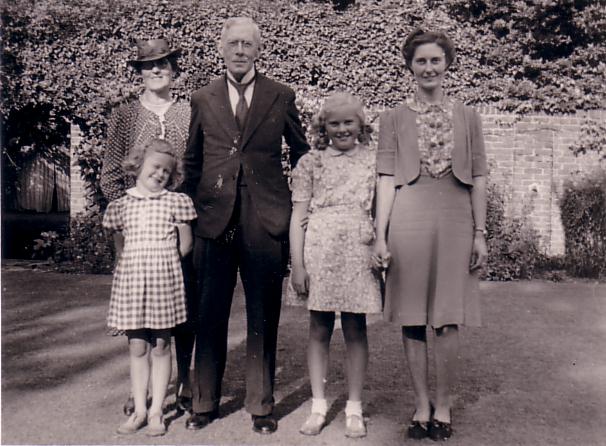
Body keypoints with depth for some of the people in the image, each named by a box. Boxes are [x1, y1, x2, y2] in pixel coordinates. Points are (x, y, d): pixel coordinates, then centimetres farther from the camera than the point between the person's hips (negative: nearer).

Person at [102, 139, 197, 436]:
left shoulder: (175, 202, 2)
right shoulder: (121, 205, 7)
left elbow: (185, 245, 5)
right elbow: (120, 247, 16)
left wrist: (162, 265, 4)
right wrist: (134, 266, 5)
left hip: (164, 280, -2)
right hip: (130, 280, 2)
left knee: (160, 347, 5)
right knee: (137, 348, 7)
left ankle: (156, 412, 13)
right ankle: (139, 411, 17)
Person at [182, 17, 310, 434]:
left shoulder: (281, 96, 6)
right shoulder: (203, 99, 10)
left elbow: (302, 153, 14)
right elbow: (192, 160, 16)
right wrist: (194, 206, 10)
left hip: (267, 222, -1)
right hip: (214, 220, 1)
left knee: (264, 319, 6)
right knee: (209, 317, 6)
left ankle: (262, 404, 19)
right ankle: (204, 402, 21)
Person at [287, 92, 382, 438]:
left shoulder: (374, 161, 8)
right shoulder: (310, 163, 6)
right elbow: (298, 217, 4)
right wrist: (297, 265, -2)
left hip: (359, 253, 0)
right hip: (319, 251, 0)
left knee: (356, 330, 6)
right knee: (319, 330, 7)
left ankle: (355, 408, 17)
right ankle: (319, 406, 19)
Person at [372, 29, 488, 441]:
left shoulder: (467, 117, 10)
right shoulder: (394, 118, 8)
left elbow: (478, 178, 8)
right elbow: (386, 178, 3)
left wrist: (480, 233, 2)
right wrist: (381, 234, -4)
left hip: (455, 220, 0)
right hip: (408, 220, 0)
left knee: (448, 318, 2)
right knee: (412, 318, 4)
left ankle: (444, 404, 18)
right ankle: (422, 405, 18)